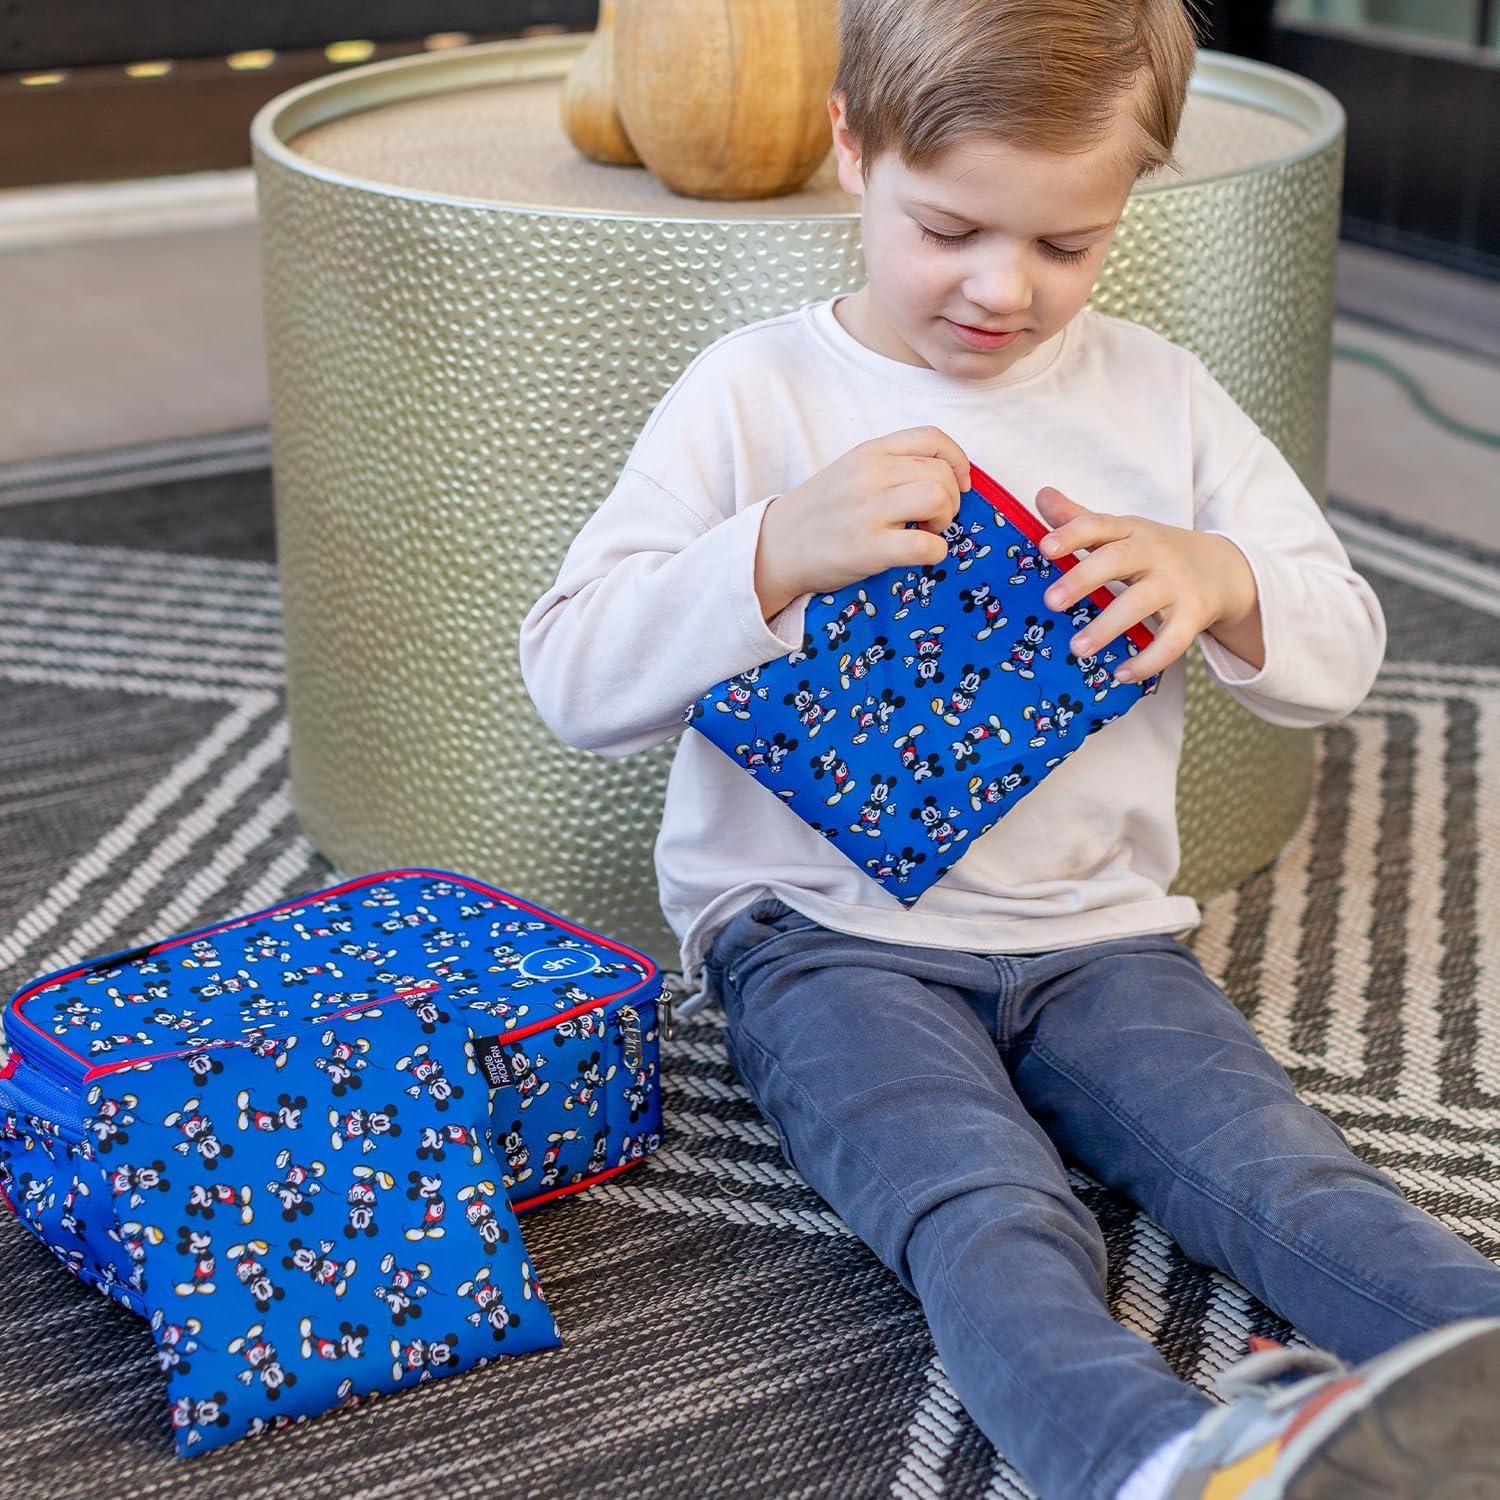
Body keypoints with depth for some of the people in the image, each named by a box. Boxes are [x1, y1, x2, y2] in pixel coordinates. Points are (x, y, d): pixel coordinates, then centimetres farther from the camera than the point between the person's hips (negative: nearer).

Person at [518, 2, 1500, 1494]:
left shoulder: (1156, 393, 9)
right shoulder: (757, 394, -1)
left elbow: (1341, 655, 11)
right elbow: (573, 681, -7)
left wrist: (1217, 582, -12)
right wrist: (779, 552, -23)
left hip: (1097, 930, 4)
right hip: (821, 934, -4)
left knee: (1279, 1170, -23)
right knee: (990, 1217, -32)